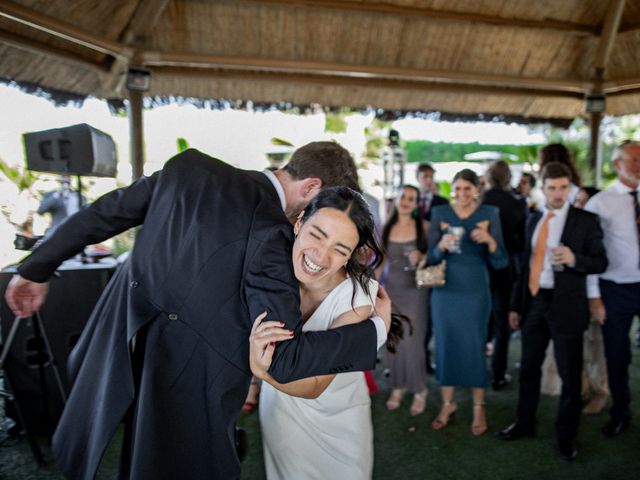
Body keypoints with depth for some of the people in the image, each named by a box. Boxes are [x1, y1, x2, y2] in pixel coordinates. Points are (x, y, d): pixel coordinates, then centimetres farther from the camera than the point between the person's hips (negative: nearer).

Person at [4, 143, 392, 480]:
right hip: (184, 384, -5)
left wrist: (36, 268, 16)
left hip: (116, 351, 6)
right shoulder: (271, 237, -23)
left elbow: (102, 214, 2)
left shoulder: (191, 166, -5)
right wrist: (376, 329, -13)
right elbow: (282, 358, -24)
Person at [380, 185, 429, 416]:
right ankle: (397, 387, 23)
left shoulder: (423, 226, -4)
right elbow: (382, 260, 11)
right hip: (390, 290, 3)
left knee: (413, 341, -3)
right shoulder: (386, 228, 4)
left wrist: (422, 257, -18)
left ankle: (419, 391, 15)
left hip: (414, 290, -3)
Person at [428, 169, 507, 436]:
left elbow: (500, 262, -3)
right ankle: (447, 404, 25)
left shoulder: (489, 214, -2)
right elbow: (431, 258, 0)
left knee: (474, 347, 4)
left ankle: (479, 408, 22)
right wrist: (442, 246, -21)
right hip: (444, 290, 2)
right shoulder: (439, 213, 1)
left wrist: (490, 240, -21)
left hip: (475, 291, -1)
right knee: (445, 345, 8)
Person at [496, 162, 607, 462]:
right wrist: (516, 305, 11)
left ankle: (566, 436, 25)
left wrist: (573, 258, -27)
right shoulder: (534, 220, 9)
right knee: (529, 368, 15)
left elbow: (601, 262, -6)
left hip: (565, 305, -4)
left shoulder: (586, 220, -5)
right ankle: (524, 423, 32)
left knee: (570, 375, 7)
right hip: (534, 302, 5)